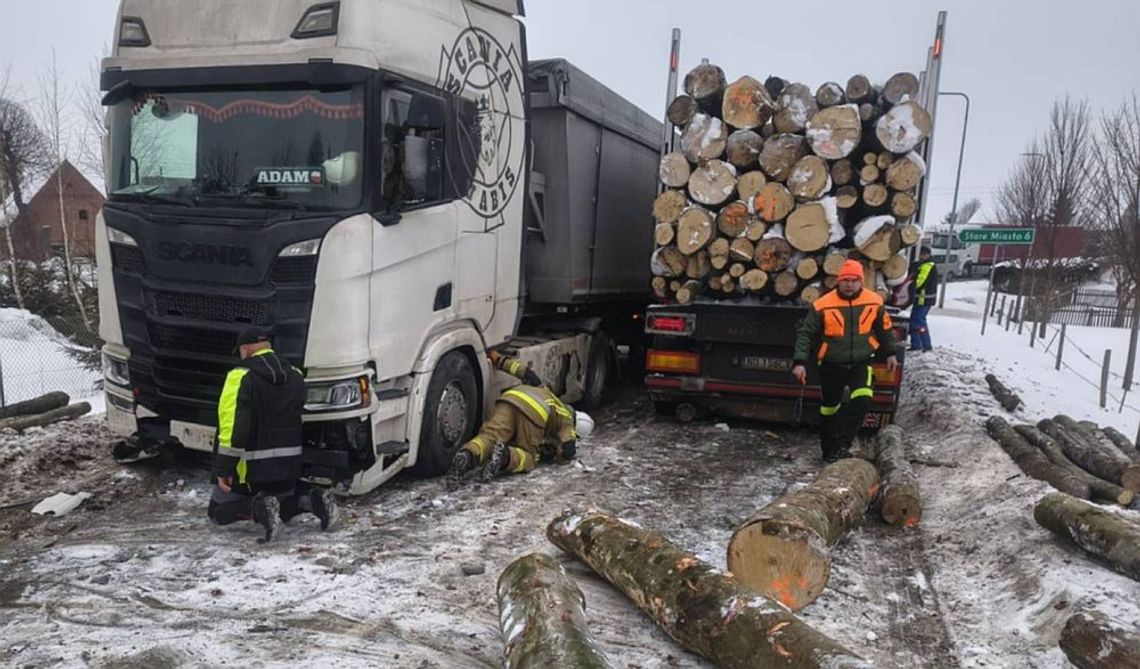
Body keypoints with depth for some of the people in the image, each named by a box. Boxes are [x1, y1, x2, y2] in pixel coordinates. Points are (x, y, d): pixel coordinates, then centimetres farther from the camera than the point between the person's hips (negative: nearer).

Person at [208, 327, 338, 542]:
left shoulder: (242, 376, -14)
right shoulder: (295, 375, 7)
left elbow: (233, 427, -20)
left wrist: (223, 469, -17)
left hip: (252, 468, -5)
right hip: (289, 466, 6)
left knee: (218, 511, 12)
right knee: (283, 494, 30)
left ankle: (259, 508, -16)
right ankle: (313, 498, -1)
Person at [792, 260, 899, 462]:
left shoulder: (875, 302, -4)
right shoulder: (822, 305, -14)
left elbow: (884, 329, 13)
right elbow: (806, 334, -8)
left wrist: (890, 353, 20)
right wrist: (800, 362, -15)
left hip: (860, 363, 1)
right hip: (831, 366, -1)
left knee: (863, 399, -21)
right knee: (829, 408, 10)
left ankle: (841, 443, -11)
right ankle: (829, 451, 27)